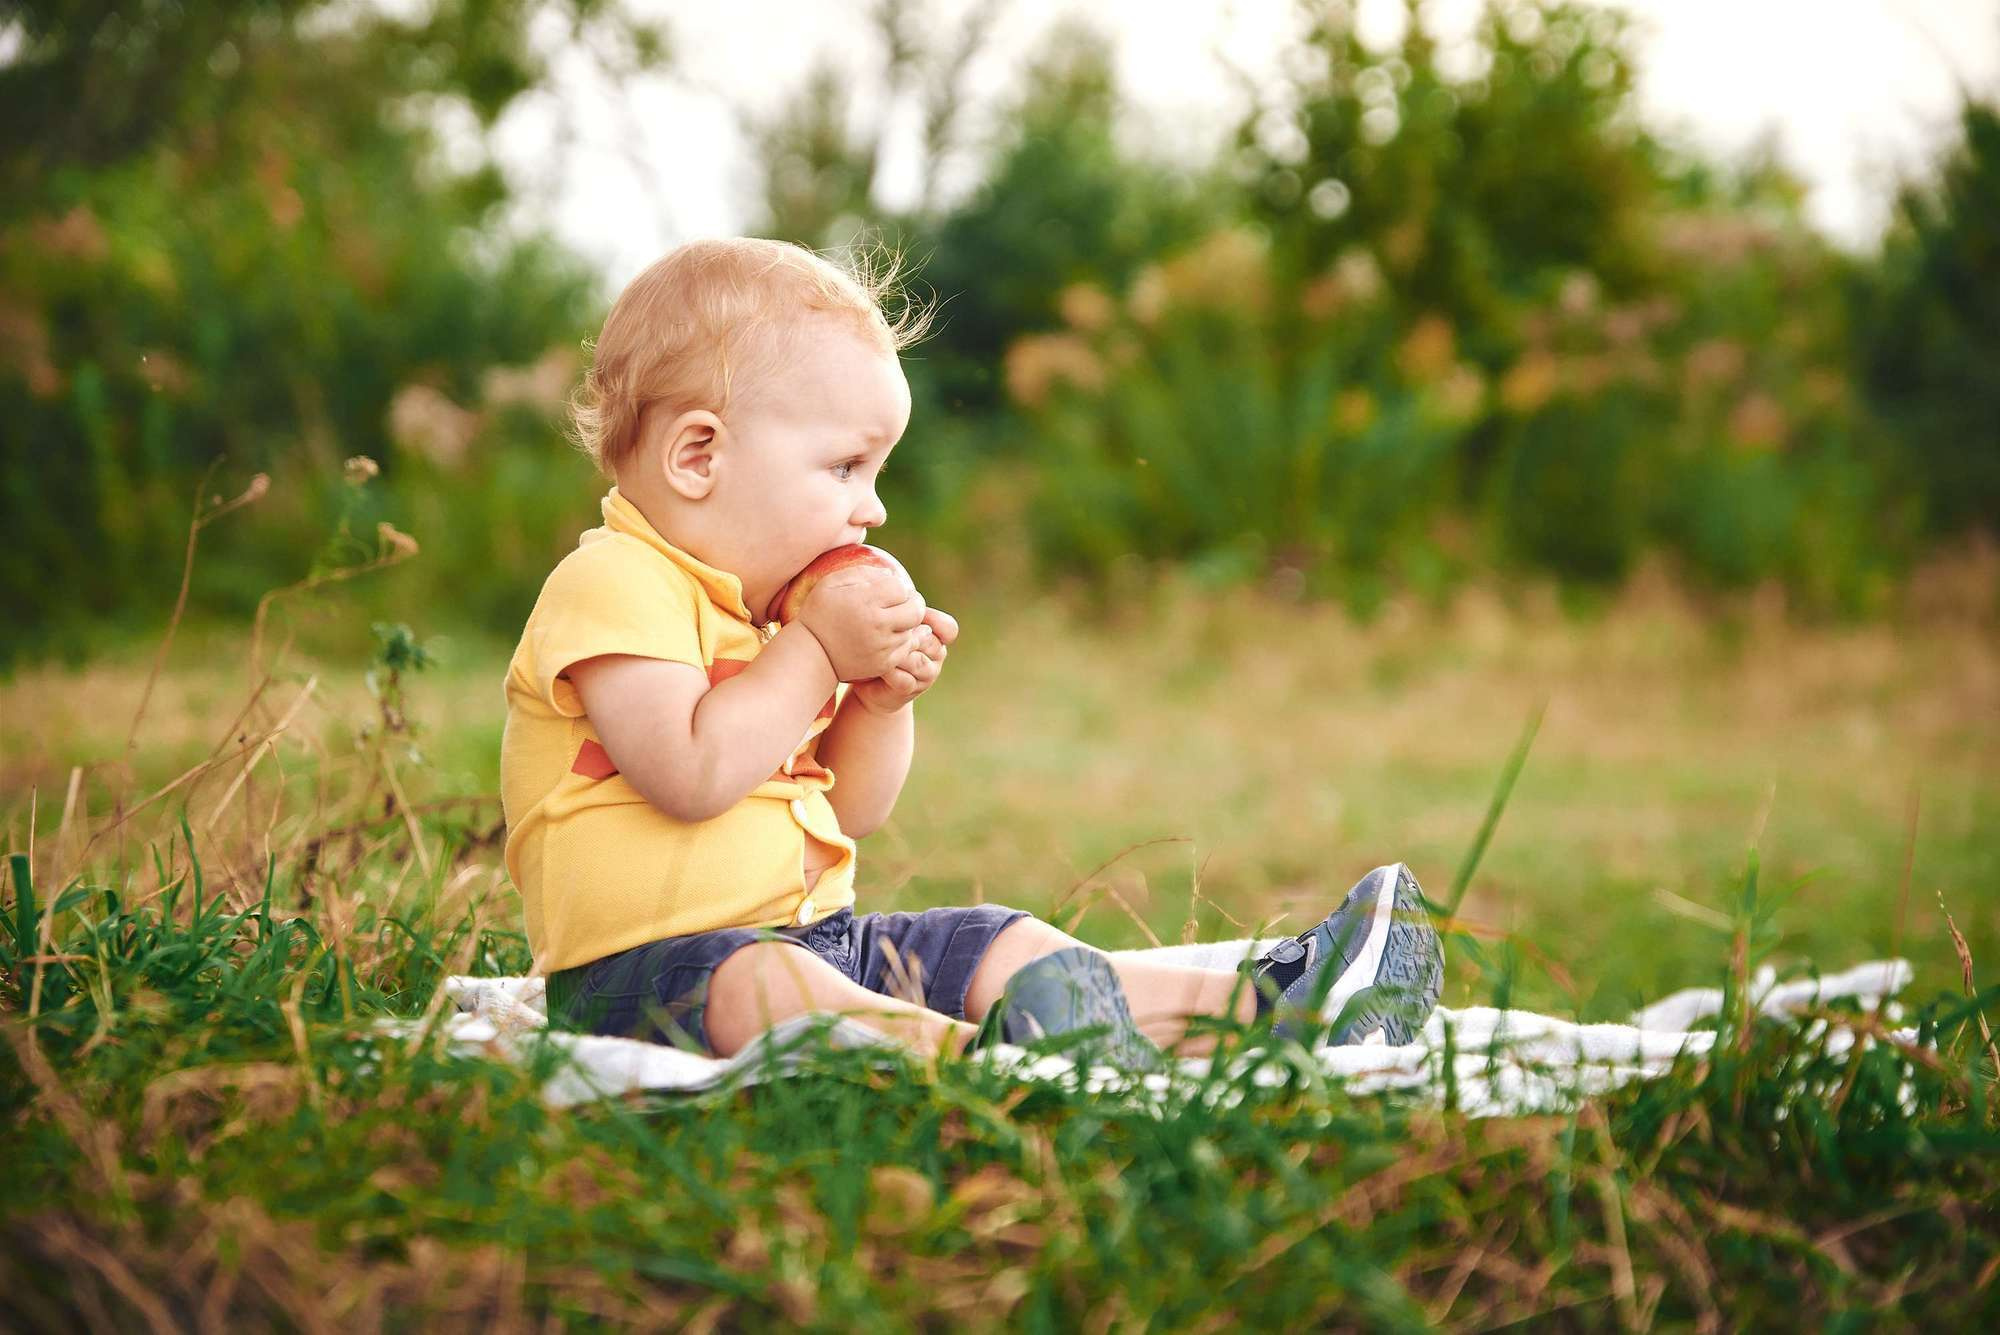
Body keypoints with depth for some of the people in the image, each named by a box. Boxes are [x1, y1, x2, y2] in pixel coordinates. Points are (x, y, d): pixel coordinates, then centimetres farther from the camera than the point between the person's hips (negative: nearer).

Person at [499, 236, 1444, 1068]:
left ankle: (1253, 1006, -13)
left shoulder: (764, 604, 19)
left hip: (817, 930, 9)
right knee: (758, 989, -39)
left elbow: (849, 814, 20)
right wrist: (815, 653, -18)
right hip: (648, 959, -9)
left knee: (1007, 947, -3)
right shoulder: (611, 587, -12)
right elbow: (690, 776, -26)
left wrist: (880, 703, 1)